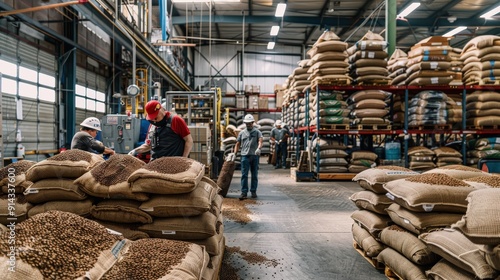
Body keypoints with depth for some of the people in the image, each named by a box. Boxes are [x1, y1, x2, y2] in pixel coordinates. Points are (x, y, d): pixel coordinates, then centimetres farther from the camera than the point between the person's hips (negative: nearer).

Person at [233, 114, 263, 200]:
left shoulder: (257, 132, 7)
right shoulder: (242, 133, 14)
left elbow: (260, 141, -10)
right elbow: (237, 144, 16)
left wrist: (259, 148, -30)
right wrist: (234, 153, 4)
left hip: (255, 155, -1)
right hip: (245, 155, 1)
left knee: (254, 175, 7)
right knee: (244, 174, -5)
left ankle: (253, 191, 17)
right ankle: (244, 192, -4)